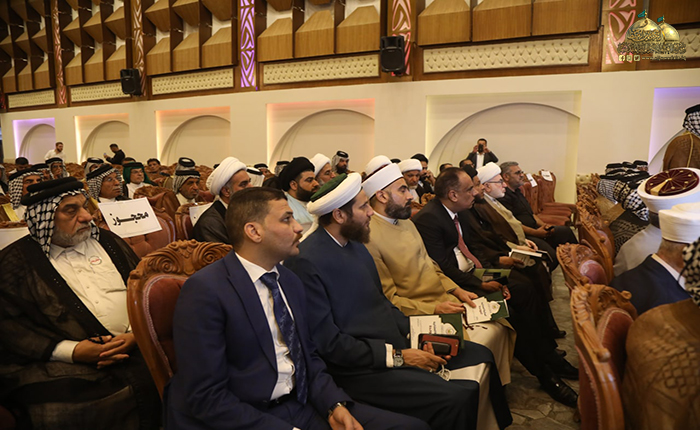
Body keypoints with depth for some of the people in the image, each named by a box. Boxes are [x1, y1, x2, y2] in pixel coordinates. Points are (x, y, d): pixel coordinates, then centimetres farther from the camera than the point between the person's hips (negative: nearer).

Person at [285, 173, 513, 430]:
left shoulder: (355, 244, 6)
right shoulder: (306, 262, -19)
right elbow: (328, 343, -19)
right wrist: (397, 357, -18)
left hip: (395, 344, 8)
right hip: (360, 368, -8)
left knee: (480, 356, 4)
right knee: (456, 399, -22)